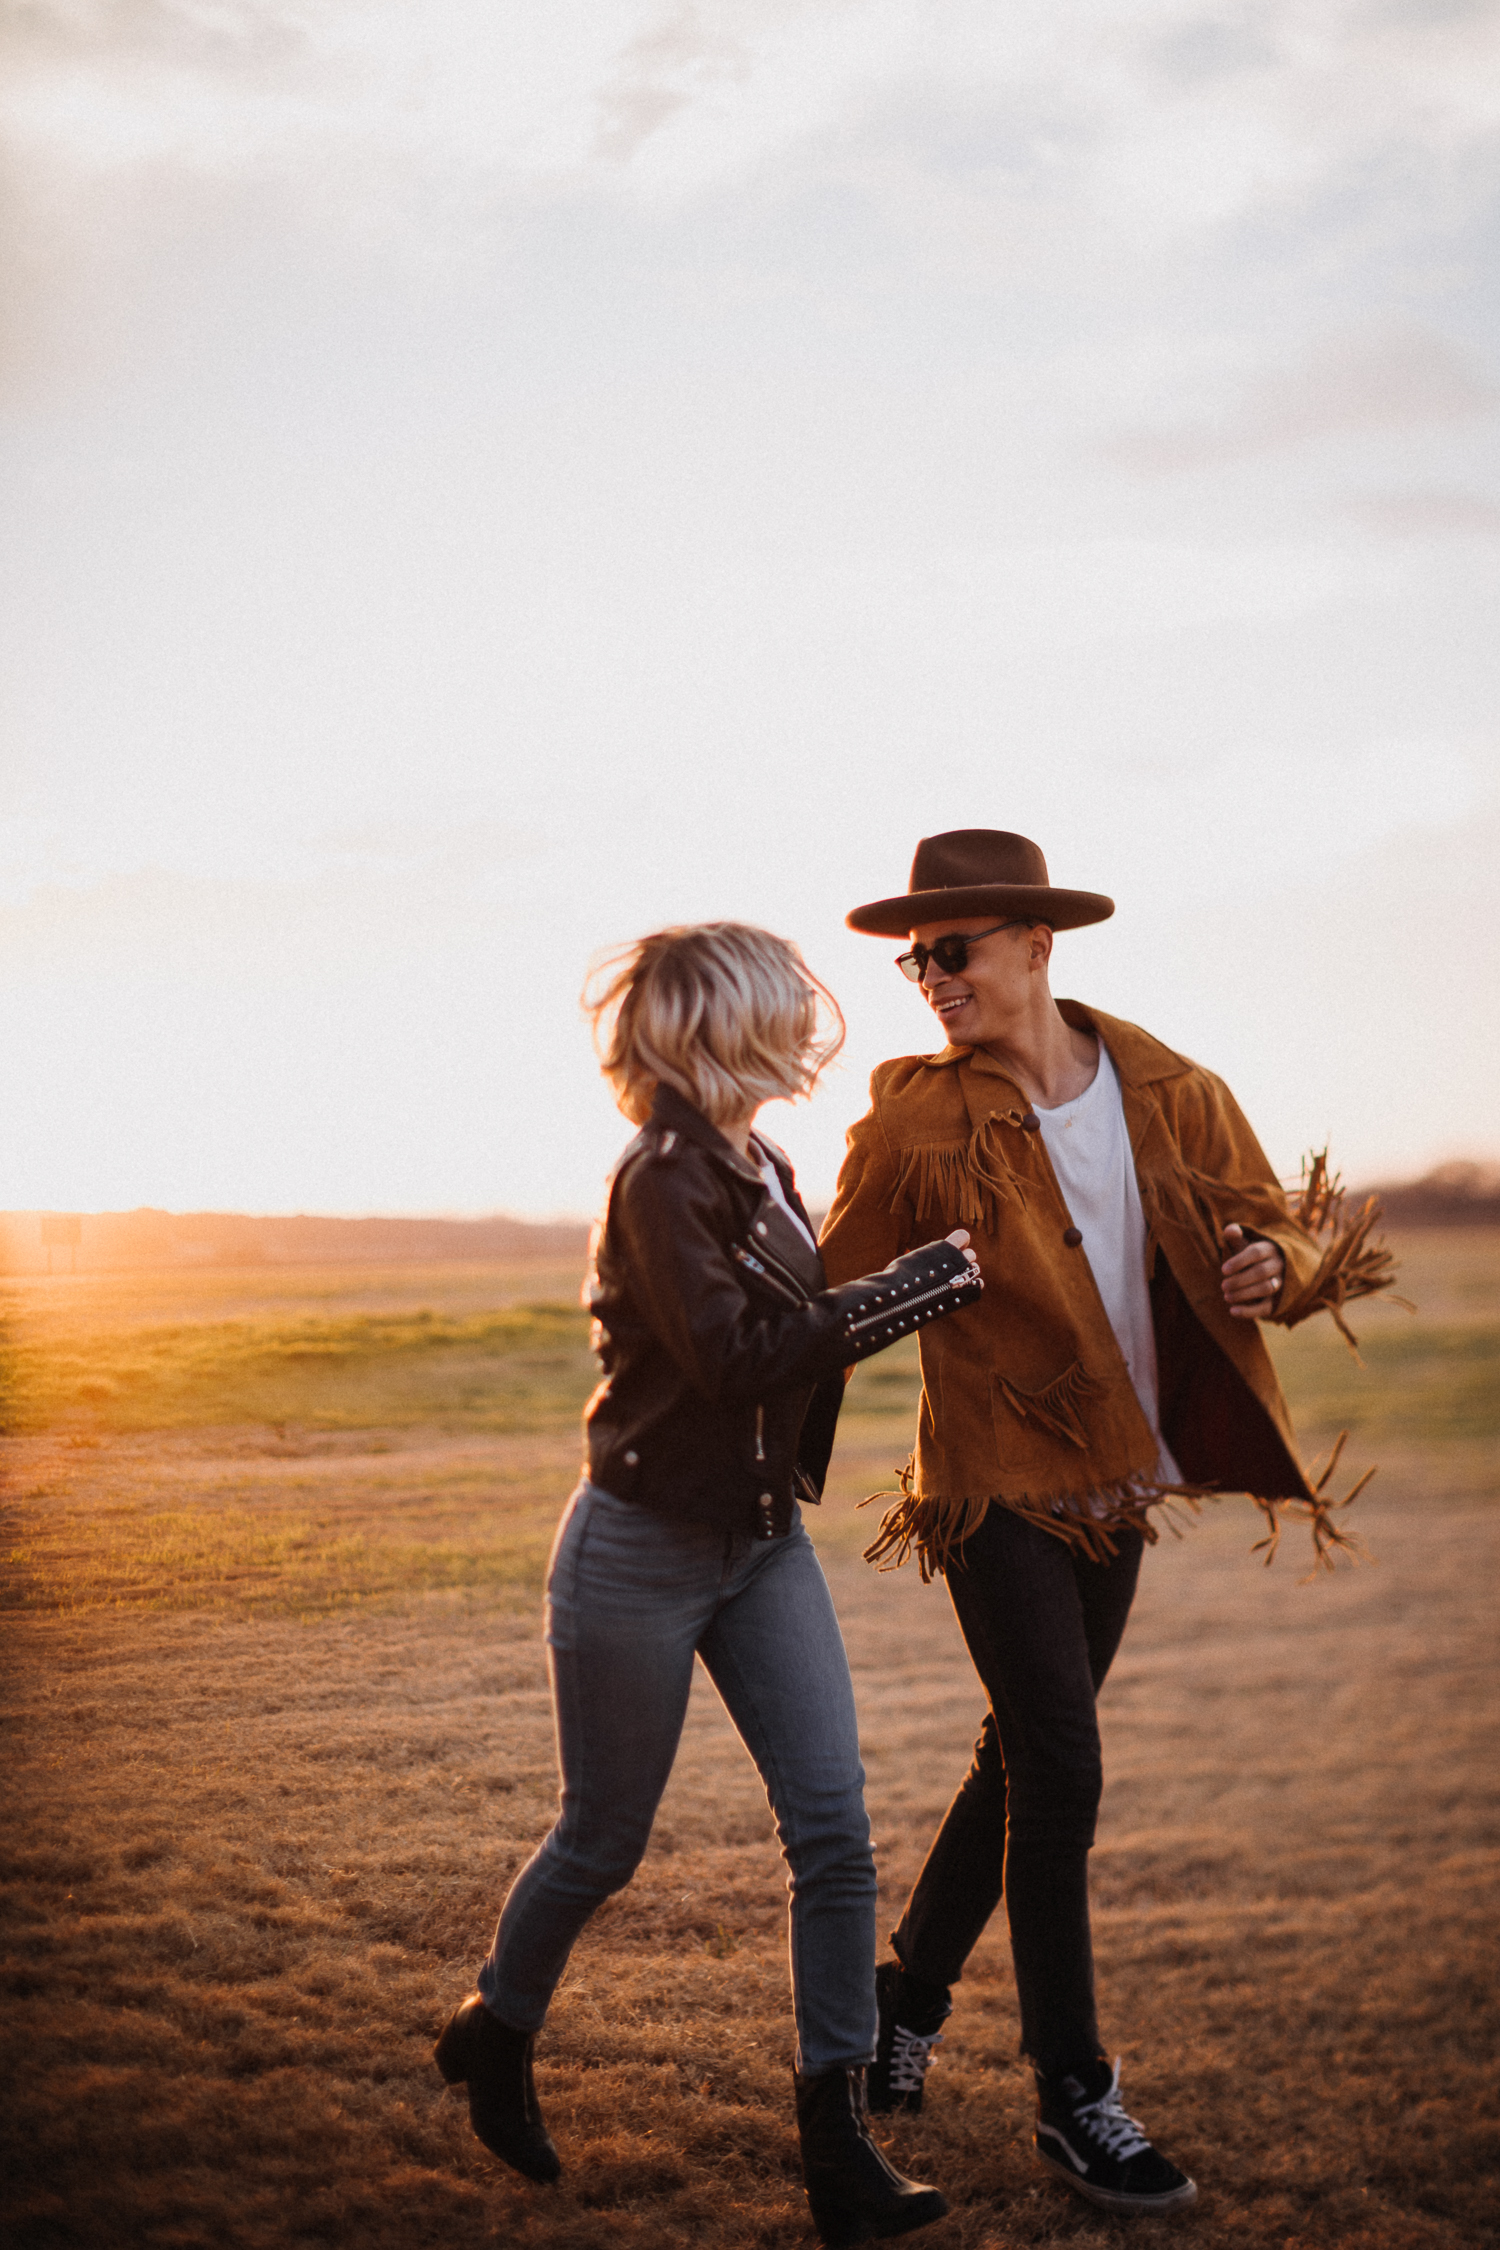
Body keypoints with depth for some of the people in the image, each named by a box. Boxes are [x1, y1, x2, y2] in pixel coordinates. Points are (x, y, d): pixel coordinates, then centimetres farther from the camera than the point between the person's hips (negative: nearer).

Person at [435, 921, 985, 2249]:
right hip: (644, 1551, -7)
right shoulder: (664, 1180, -19)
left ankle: (837, 2137, 7)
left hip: (763, 1542, 8)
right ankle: (496, 2033, 37)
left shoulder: (760, 1170, 8)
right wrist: (922, 1286, -26)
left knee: (834, 1827, -1)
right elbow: (732, 1355, -28)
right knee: (604, 1842, 9)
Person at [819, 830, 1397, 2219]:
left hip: (1118, 1483, 5)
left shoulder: (1166, 1093, -1)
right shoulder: (919, 1122, -10)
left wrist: (1276, 1263, -18)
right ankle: (1073, 2098, 5)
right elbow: (834, 1300, -3)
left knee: (1025, 1757, 15)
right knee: (1060, 1769, -8)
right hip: (999, 1480, -4)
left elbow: (1274, 1221, 4)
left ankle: (910, 1993, 35)